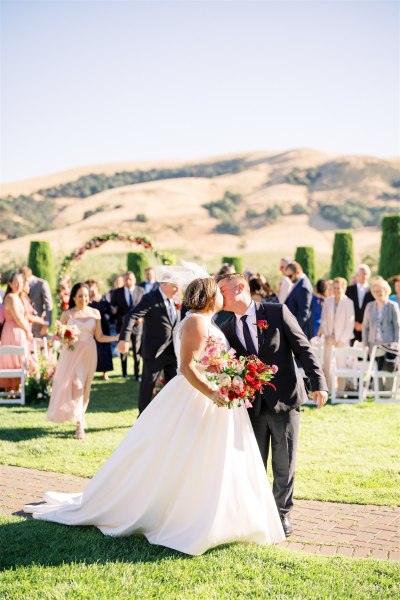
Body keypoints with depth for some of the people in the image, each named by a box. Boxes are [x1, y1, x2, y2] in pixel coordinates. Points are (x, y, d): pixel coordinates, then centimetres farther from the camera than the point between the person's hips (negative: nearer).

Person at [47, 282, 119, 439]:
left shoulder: (95, 313, 4)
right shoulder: (67, 314, -1)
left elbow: (99, 337, 6)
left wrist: (117, 337, -7)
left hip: (88, 354, 2)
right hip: (71, 353, -2)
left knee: (84, 387, 8)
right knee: (74, 384, -11)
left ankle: (80, 416, 26)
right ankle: (79, 424, -8)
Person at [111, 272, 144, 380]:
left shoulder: (141, 291, 3)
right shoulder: (117, 292, 3)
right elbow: (113, 308, 4)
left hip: (137, 324, -1)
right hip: (122, 325, 1)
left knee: (136, 351, 1)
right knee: (123, 350, 10)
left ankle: (137, 374, 7)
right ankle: (124, 372, 22)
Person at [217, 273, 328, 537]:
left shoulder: (277, 312, -5)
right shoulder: (227, 329, 5)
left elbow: (303, 348, -5)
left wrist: (319, 383, -12)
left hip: (284, 399, -3)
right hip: (252, 404, 3)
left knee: (284, 463, 6)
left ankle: (282, 513, 22)